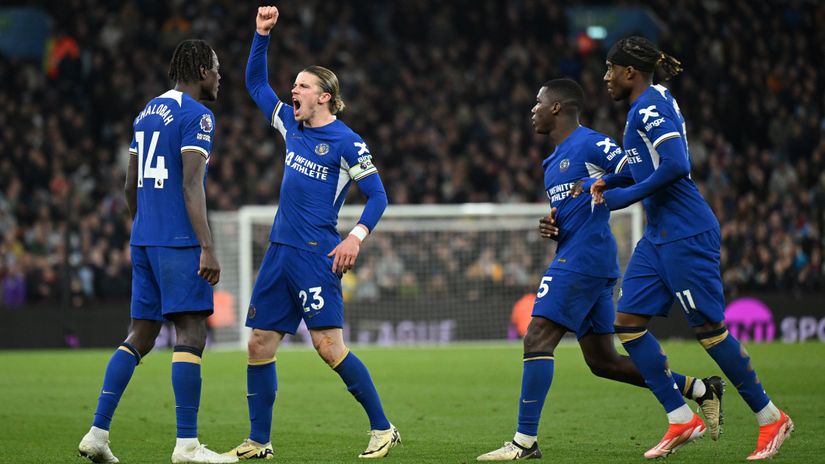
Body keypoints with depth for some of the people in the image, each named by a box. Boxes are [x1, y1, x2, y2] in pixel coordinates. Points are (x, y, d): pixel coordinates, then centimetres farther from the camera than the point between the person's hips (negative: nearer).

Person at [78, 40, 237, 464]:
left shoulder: (146, 113, 18)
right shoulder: (196, 115, -8)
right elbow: (192, 185, -17)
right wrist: (207, 248, -20)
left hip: (144, 240, 8)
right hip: (179, 241, -8)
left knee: (140, 336, 11)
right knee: (191, 334, -8)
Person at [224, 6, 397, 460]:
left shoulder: (346, 142, -7)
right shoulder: (291, 124, 12)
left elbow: (377, 195, -6)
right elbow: (255, 82, 21)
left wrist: (356, 237, -19)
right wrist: (262, 34, 10)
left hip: (316, 254, -7)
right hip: (280, 252, 7)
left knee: (327, 344, -14)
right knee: (259, 343, 4)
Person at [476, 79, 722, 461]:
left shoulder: (590, 144, -8)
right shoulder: (554, 161, 22)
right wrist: (551, 227, 8)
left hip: (582, 259, -10)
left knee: (537, 341, -12)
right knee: (602, 361, 10)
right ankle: (701, 389, 16)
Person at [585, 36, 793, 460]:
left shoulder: (649, 107, -14)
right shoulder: (649, 105, 16)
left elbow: (675, 167, -24)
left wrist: (625, 195, -15)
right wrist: (606, 183, 13)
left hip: (685, 234, -10)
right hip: (659, 236, 10)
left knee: (709, 327, -4)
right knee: (627, 322, 4)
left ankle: (770, 418, 7)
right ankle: (681, 420, 5)